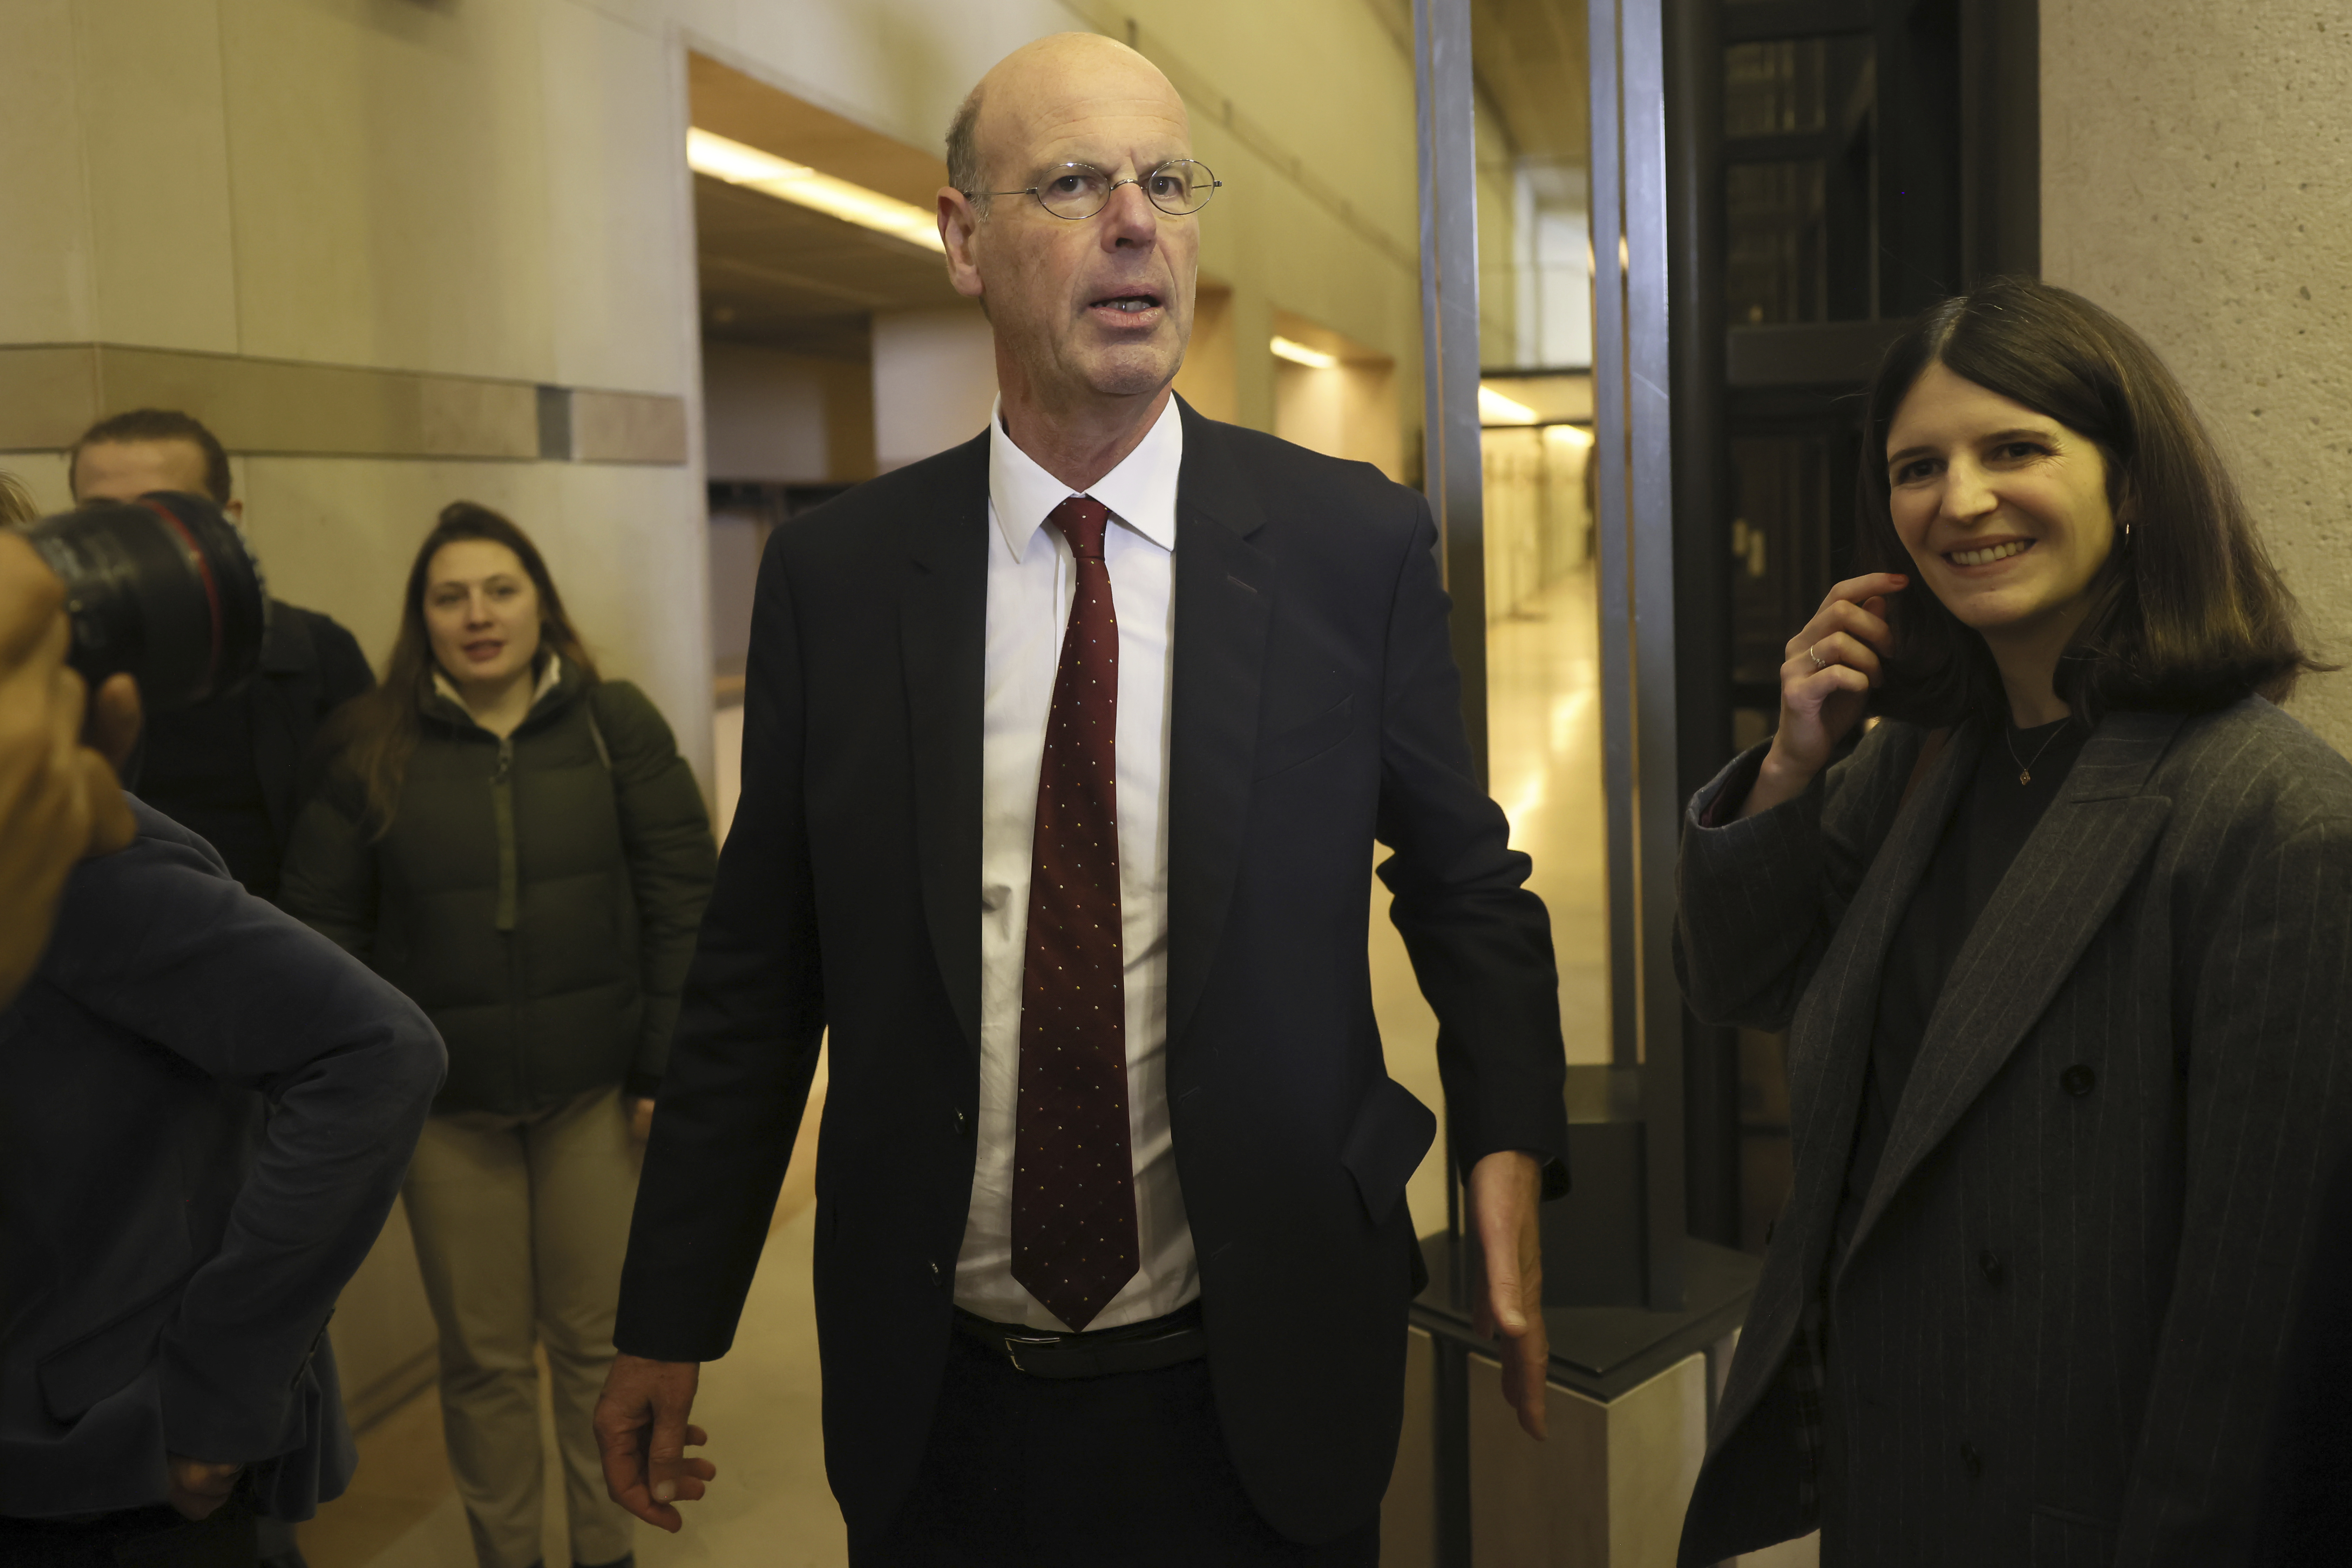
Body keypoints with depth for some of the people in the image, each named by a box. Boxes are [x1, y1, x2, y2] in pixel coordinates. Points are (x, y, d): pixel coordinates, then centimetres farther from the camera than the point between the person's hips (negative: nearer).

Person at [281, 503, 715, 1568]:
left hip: (595, 1089, 0)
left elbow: (681, 905, -3)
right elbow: (324, 927, 0)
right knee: (482, 1355, 10)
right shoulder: (370, 748, -2)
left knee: (597, 1339, 12)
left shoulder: (615, 725, -2)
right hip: (447, 1106, 0)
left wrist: (672, 1067, -6)